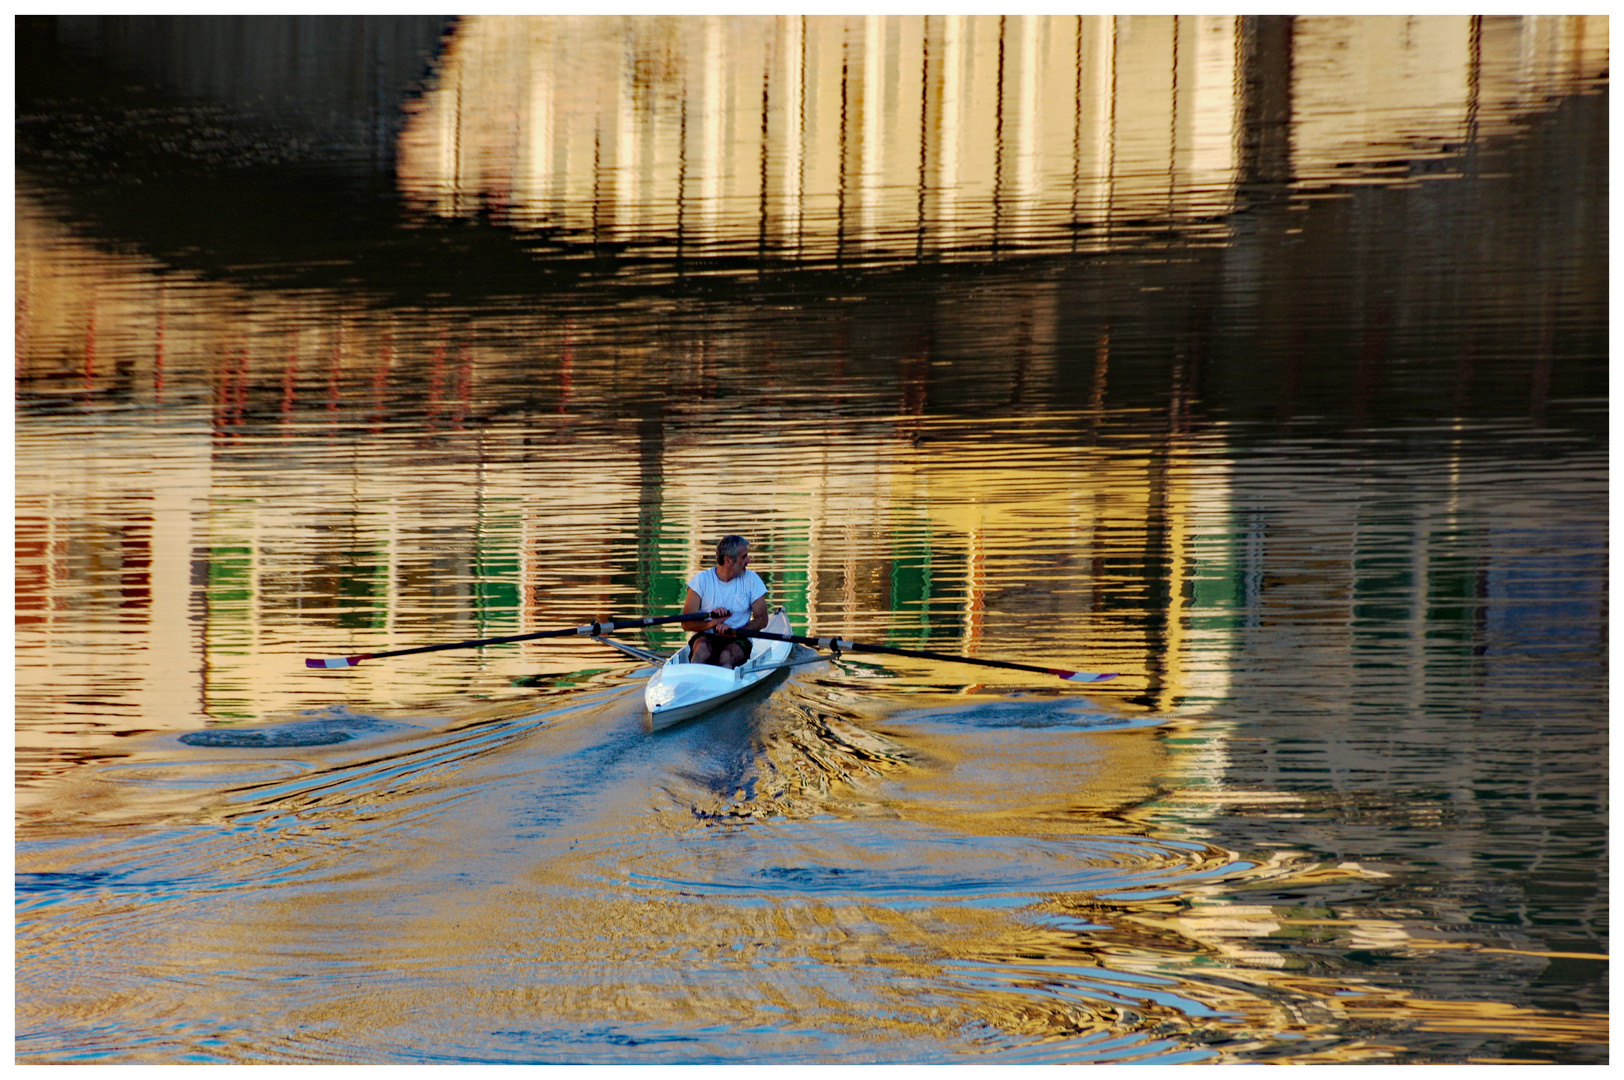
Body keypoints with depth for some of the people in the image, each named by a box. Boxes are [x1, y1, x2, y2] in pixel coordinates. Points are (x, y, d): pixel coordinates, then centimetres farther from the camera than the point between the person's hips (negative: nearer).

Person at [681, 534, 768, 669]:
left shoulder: (751, 579, 6)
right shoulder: (701, 580, 0)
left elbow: (762, 619, 0)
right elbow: (686, 623, -5)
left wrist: (734, 631, -17)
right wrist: (712, 623, -23)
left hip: (737, 641, 0)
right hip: (705, 638, 0)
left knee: (726, 657, -35)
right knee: (702, 649, -36)